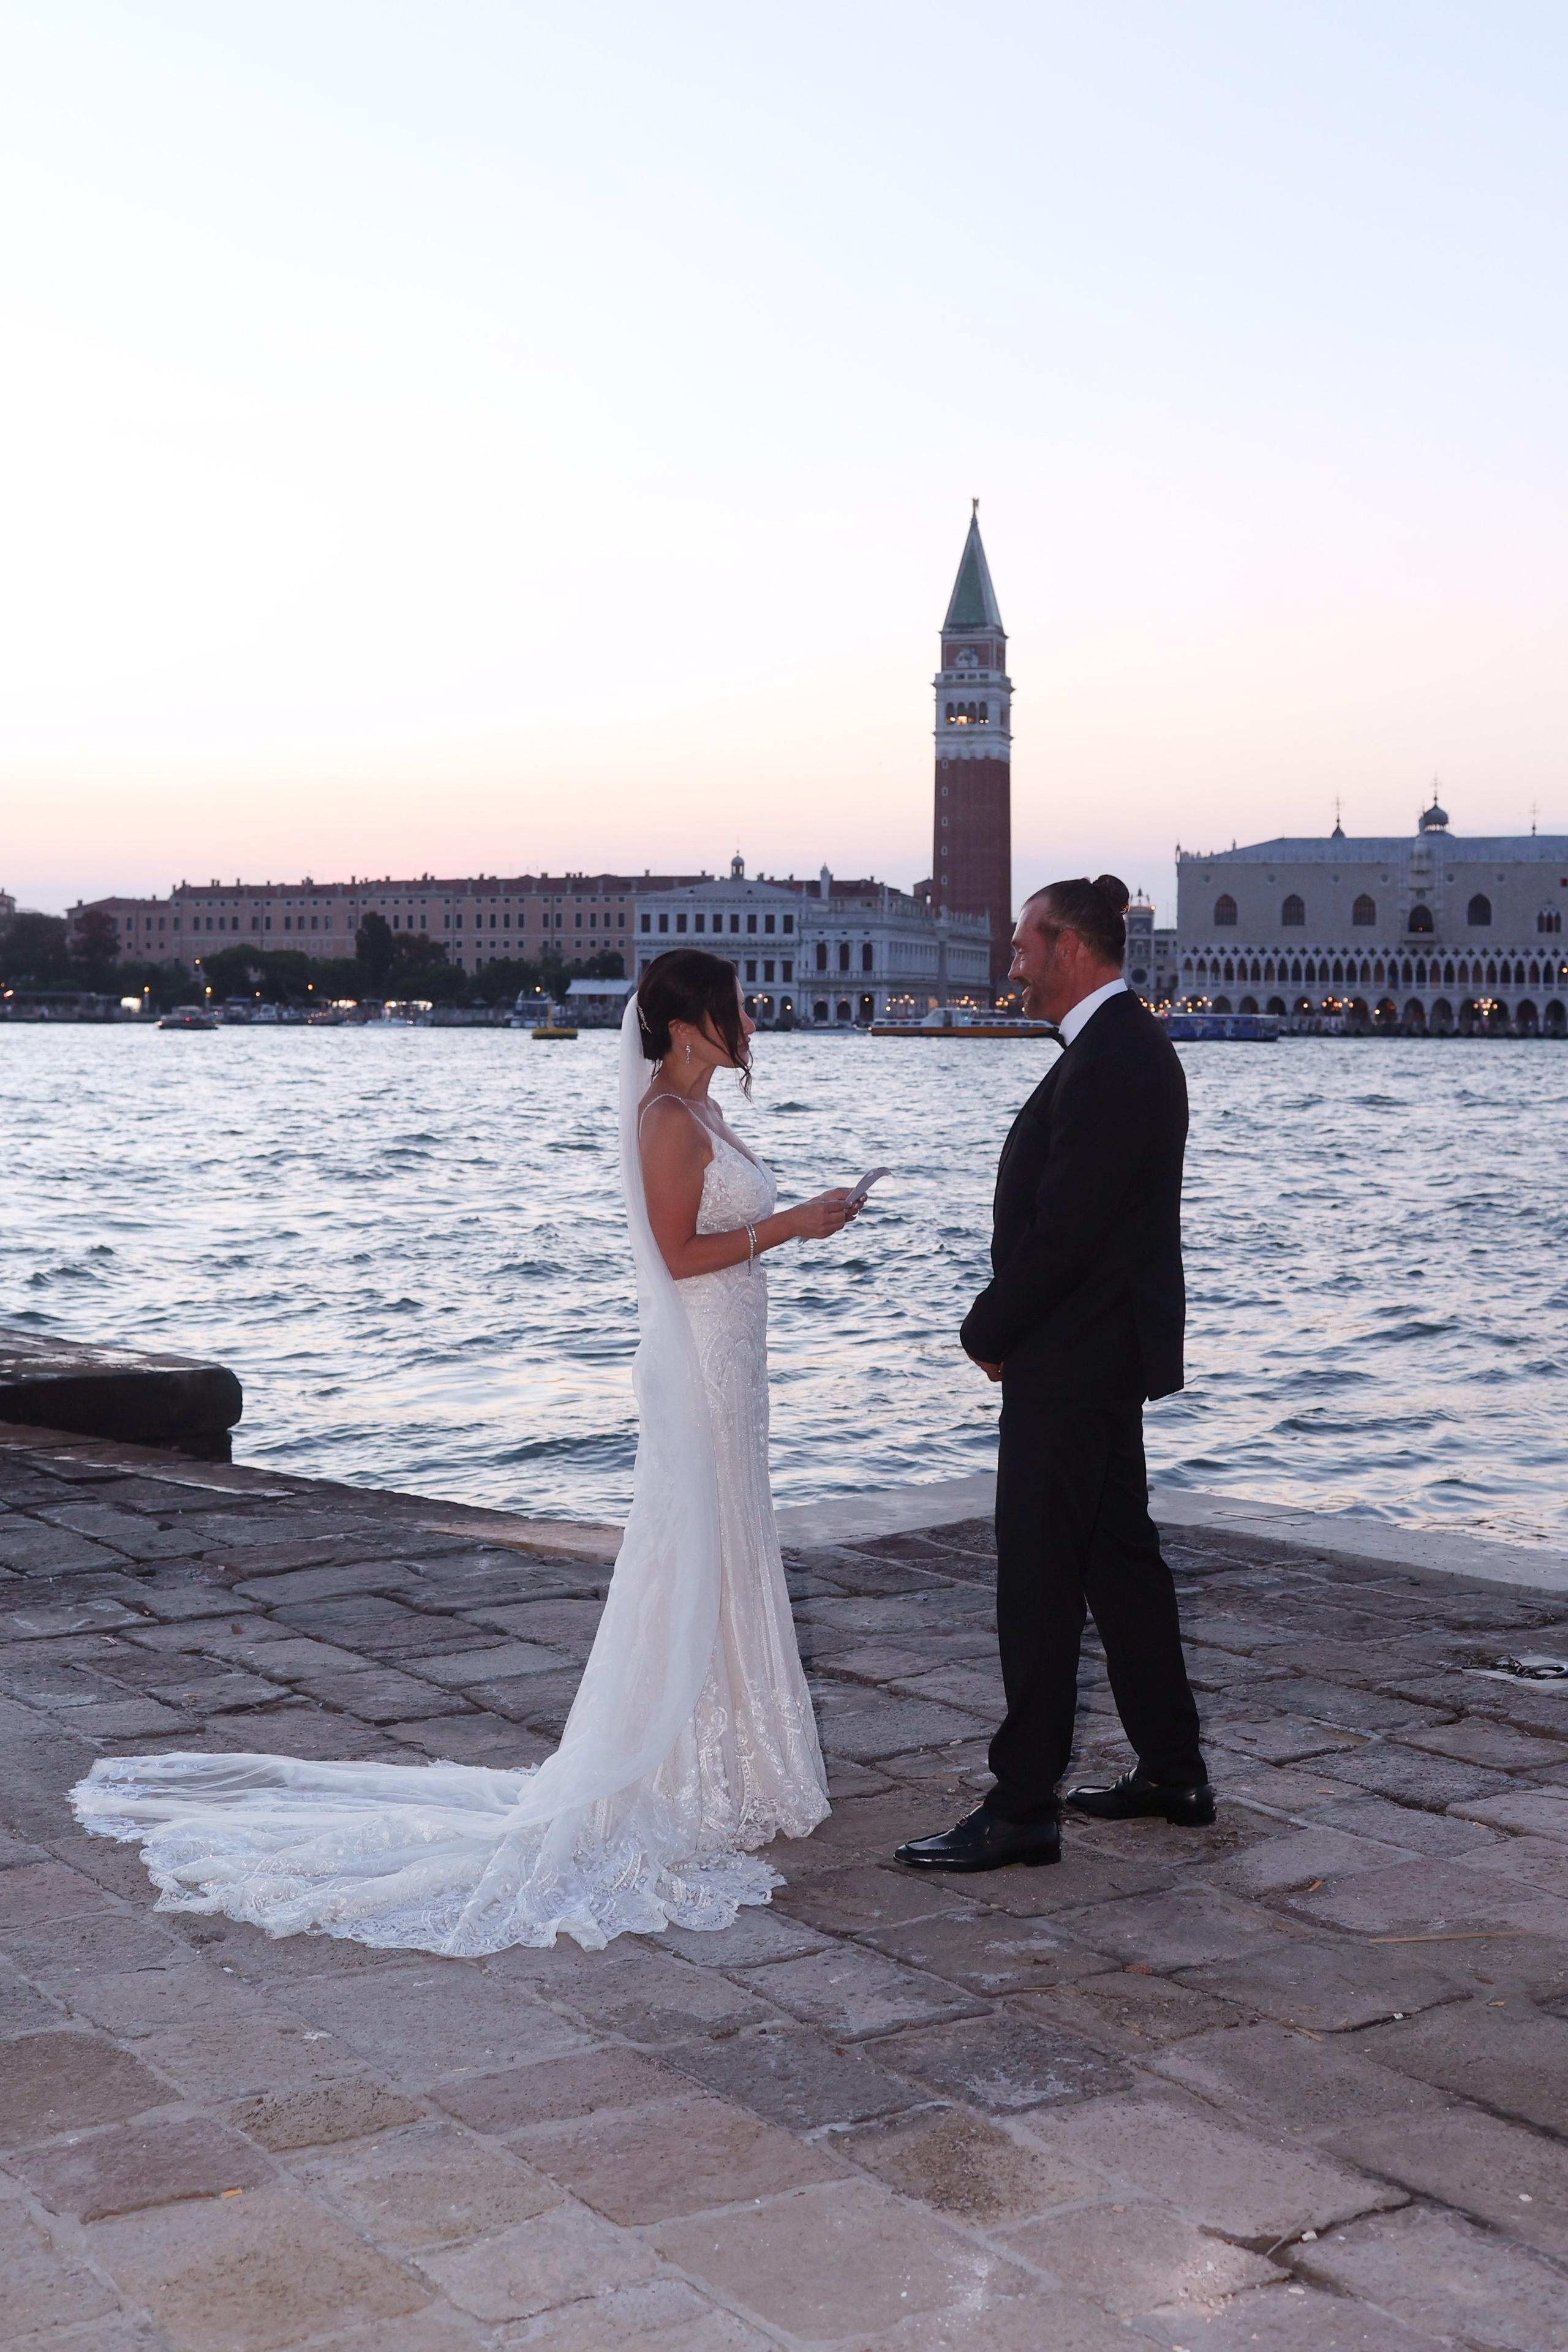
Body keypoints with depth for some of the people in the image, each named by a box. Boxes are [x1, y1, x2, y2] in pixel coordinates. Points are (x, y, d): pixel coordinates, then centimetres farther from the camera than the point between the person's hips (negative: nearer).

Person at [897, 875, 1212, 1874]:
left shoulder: (1109, 1061, -20)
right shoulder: (1131, 1045, 13)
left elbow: (1062, 1229, -23)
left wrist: (989, 1330, -10)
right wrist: (1007, 1323, 10)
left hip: (1073, 1359, -11)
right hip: (1110, 1350, 11)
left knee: (1040, 1580, -5)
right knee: (1121, 1558, 17)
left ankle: (1023, 1808, 2)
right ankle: (1173, 1771, 26)